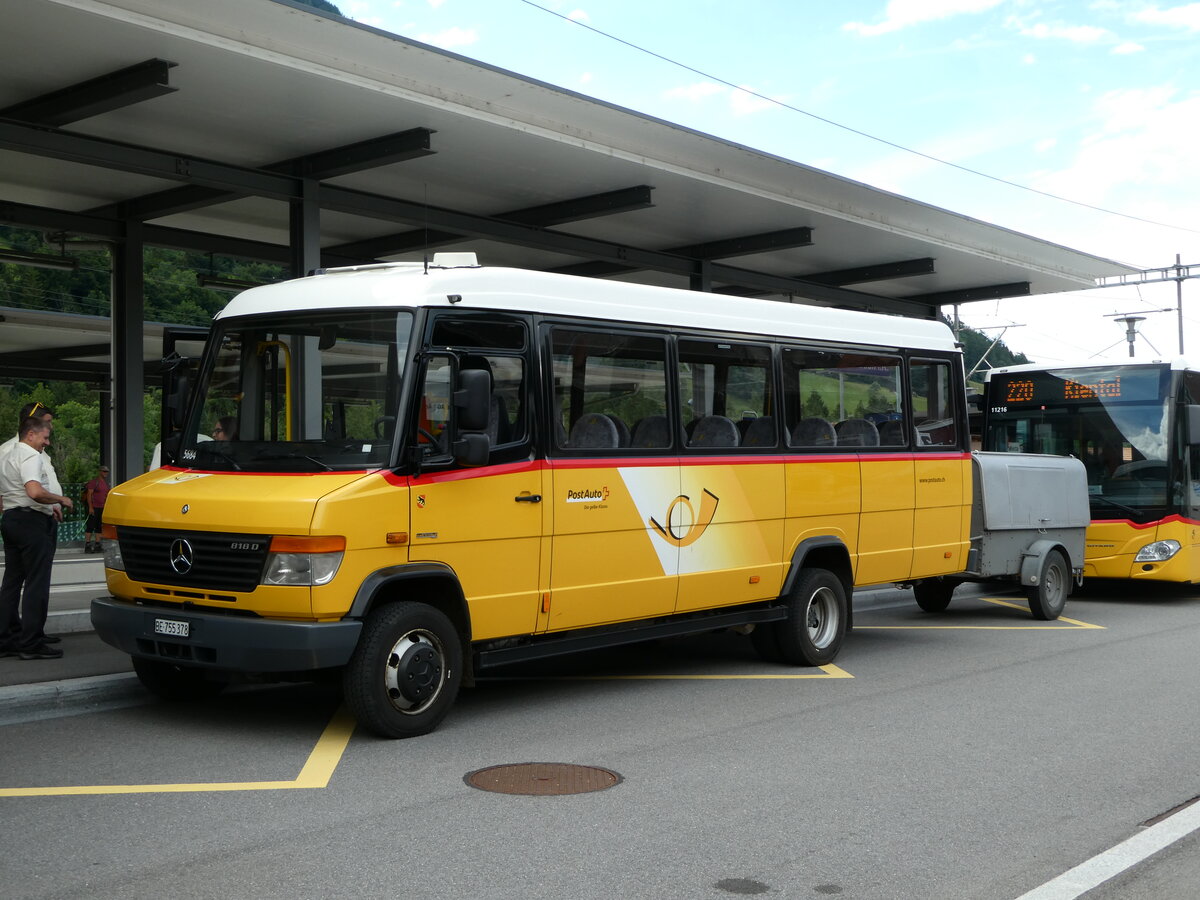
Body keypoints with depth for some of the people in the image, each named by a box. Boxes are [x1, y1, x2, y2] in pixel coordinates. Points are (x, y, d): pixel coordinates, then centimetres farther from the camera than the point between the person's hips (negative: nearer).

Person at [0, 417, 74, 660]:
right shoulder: (31, 457, -13)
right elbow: (35, 492, -28)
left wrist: (48, 507, 25)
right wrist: (61, 500, -13)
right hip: (31, 521, -10)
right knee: (36, 583, -7)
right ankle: (31, 644, -7)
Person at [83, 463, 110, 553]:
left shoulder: (106, 482, 16)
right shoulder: (94, 481, -9)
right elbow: (89, 494, -13)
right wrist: (90, 507, -18)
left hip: (102, 508, 8)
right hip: (94, 507, -8)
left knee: (99, 527, 9)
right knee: (90, 526, -8)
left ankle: (97, 545, 12)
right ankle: (87, 546, -8)